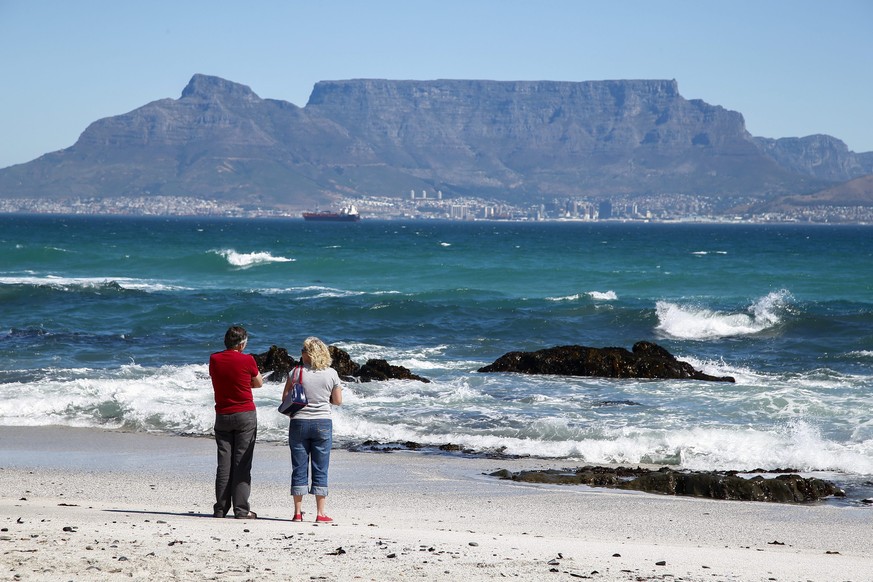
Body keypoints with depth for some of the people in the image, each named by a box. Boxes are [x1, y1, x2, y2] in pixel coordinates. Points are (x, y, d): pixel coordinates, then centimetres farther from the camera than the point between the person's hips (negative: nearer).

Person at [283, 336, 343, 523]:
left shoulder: (296, 372, -6)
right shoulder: (331, 374, -2)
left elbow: (285, 399, -3)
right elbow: (337, 401, 4)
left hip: (299, 422, -1)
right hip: (323, 423, 1)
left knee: (299, 469, 5)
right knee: (320, 469, 5)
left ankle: (298, 512, 7)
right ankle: (320, 513, 4)